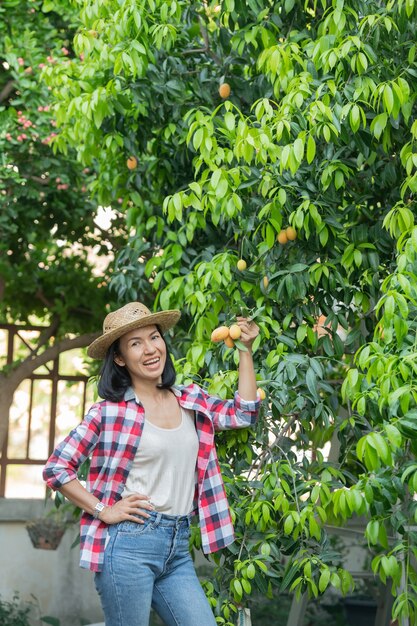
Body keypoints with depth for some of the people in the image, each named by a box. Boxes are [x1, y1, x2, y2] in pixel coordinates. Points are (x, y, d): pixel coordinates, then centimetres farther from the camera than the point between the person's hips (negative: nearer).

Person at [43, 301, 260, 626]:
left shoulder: (190, 400, 11)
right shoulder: (110, 412, -6)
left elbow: (243, 413, 9)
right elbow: (56, 468, -5)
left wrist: (245, 349, 6)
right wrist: (104, 511, -9)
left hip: (177, 549, 5)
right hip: (128, 543, -5)